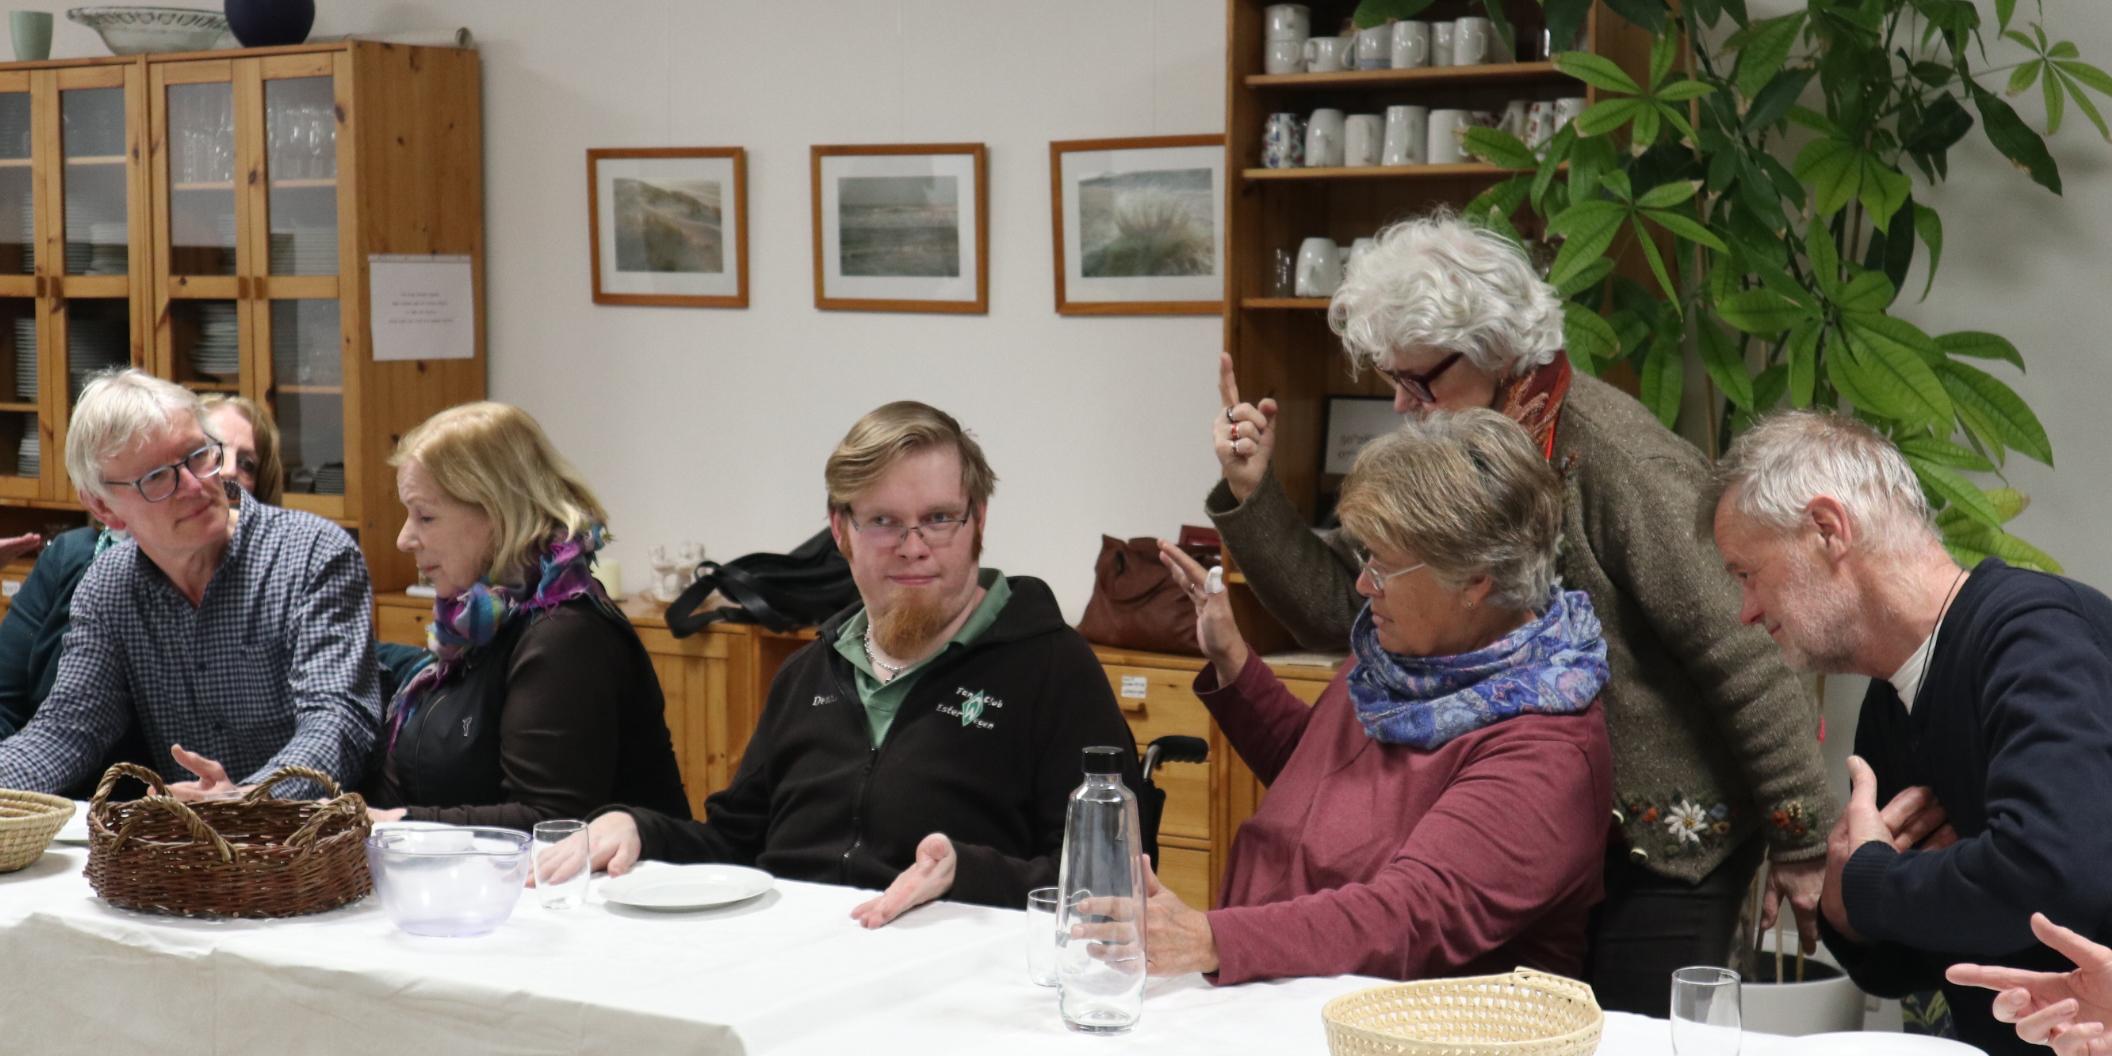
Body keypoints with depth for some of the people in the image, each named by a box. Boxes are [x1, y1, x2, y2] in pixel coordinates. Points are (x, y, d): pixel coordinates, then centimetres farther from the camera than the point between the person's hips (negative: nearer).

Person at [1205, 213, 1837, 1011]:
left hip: (1665, 845, -7)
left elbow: (1746, 660, -21)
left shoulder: (1613, 454, -21)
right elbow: (1333, 606, 6)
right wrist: (1249, 495, -8)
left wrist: (1806, 846, -18)